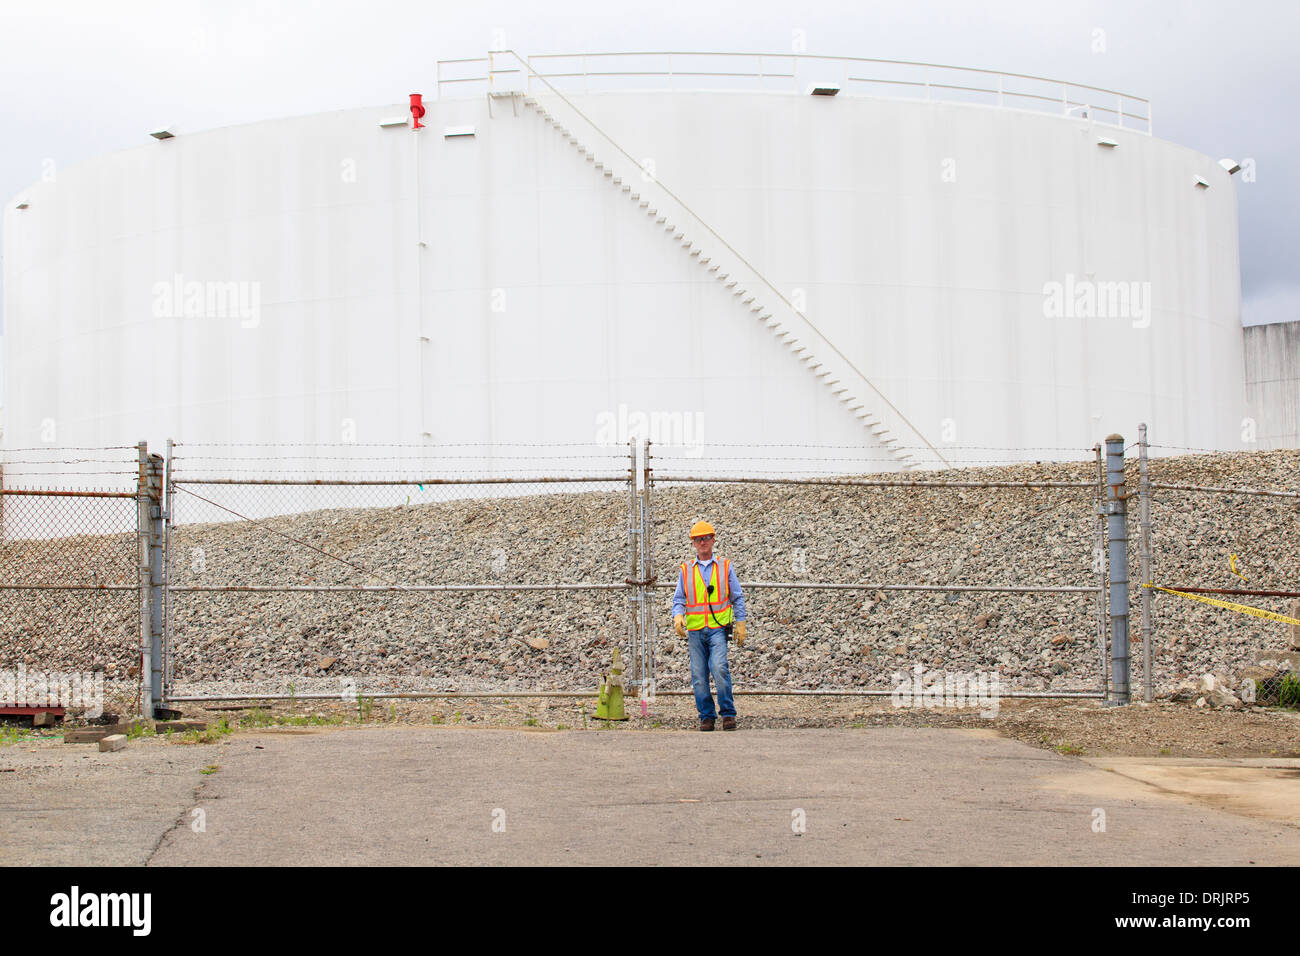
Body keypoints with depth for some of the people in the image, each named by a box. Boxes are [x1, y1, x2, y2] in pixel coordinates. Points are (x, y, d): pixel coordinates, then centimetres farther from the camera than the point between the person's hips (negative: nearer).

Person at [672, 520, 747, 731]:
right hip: (695, 630, 2)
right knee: (699, 675, 0)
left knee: (719, 668, -19)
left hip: (718, 628, -2)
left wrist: (740, 624, 4)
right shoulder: (686, 570, 12)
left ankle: (728, 713, -9)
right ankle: (707, 716, 10)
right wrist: (678, 616, -10)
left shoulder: (725, 567, 10)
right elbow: (679, 599, 11)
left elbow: (737, 598, 12)